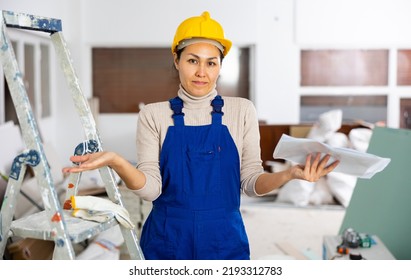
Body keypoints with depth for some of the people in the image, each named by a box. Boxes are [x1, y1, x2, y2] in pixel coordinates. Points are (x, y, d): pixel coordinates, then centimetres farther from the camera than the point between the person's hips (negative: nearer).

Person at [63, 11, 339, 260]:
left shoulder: (242, 111, -1)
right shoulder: (153, 115, -2)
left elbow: (251, 182, -2)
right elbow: (150, 188, -9)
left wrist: (288, 174, -21)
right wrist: (116, 161, -26)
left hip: (225, 240, 1)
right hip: (167, 241, 0)